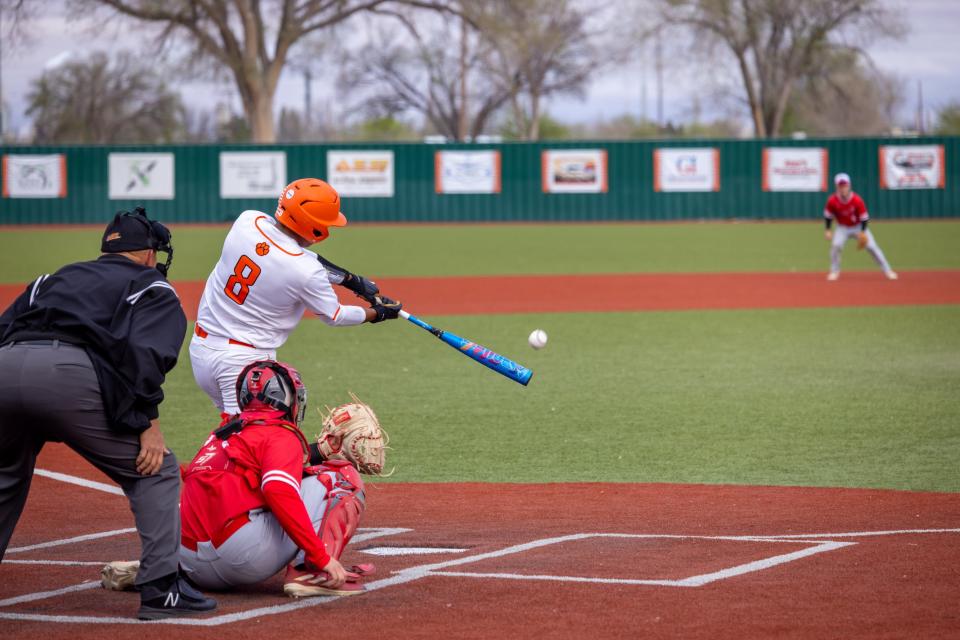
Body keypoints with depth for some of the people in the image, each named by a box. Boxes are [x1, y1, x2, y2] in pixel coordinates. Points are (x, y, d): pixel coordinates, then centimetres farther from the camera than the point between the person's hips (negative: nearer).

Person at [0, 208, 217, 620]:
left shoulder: (56, 278, 37)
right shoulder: (152, 287, 20)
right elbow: (145, 352, 0)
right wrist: (148, 421, -5)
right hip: (67, 373, -5)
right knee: (155, 471, 9)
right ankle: (160, 589, 0)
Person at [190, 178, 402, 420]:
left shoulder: (247, 221, -6)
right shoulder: (306, 272, -21)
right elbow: (334, 316, -2)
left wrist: (351, 279, 14)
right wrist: (378, 313, 17)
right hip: (245, 358, -7)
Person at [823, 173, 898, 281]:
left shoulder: (857, 200, -25)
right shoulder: (832, 200, -20)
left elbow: (864, 217, -16)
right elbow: (828, 216, -5)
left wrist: (863, 232, -22)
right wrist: (828, 230, -10)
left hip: (858, 227, -1)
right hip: (842, 228, 1)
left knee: (872, 247, -7)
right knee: (835, 245, -23)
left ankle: (887, 270, 3)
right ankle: (834, 271, -4)